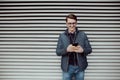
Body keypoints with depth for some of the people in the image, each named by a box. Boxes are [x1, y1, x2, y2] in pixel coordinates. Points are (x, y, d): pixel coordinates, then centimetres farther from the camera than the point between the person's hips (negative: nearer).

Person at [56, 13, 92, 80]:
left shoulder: (83, 35, 2)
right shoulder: (62, 36, 2)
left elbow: (89, 49, 3)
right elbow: (58, 52, -1)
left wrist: (82, 50, -19)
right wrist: (66, 49, -20)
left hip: (80, 67, 0)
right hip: (67, 67, 0)